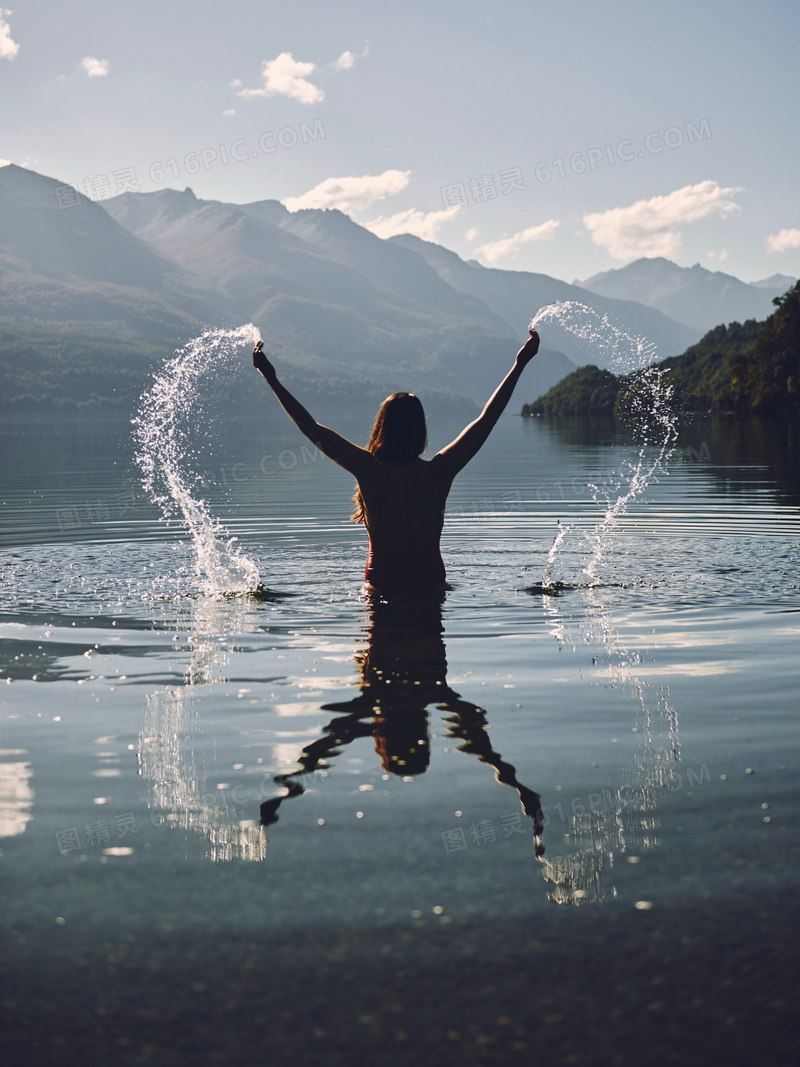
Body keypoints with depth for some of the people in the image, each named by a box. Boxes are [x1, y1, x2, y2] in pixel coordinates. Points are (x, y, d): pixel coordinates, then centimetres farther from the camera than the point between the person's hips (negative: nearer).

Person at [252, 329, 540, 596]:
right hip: (430, 582, 0)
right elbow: (486, 419, -6)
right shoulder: (438, 472, -13)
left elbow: (312, 429, -12)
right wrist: (519, 365, 0)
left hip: (382, 585, 0)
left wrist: (271, 377, -6)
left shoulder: (370, 471, -16)